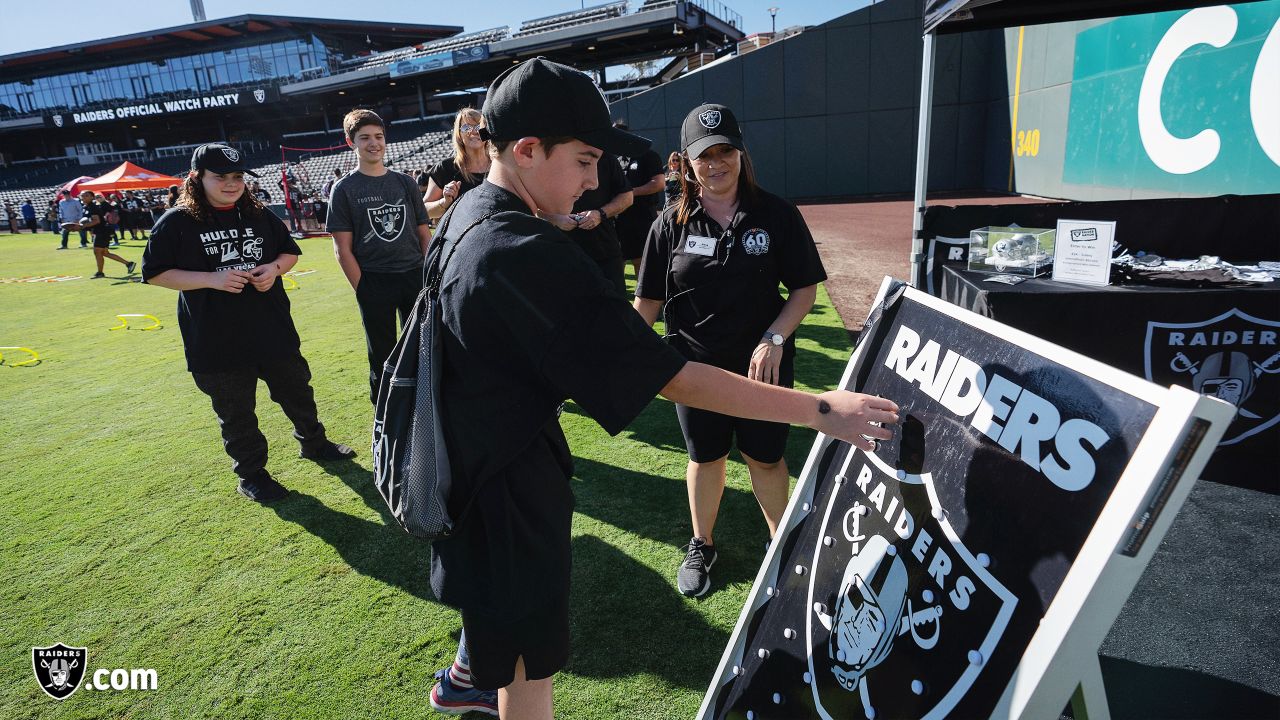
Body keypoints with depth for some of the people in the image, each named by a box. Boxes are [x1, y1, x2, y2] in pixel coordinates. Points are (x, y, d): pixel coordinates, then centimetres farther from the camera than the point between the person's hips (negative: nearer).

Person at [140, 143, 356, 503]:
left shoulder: (259, 214, 5)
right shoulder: (177, 222, -7)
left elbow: (291, 251, 14)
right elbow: (154, 273, -7)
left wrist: (274, 267, -9)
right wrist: (212, 278, -20)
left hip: (273, 328, 4)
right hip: (216, 340, -4)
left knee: (297, 389, 18)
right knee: (235, 411, 8)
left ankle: (313, 443, 40)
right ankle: (251, 474, 25)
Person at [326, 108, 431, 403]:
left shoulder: (405, 183, 10)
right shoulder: (344, 189, 1)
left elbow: (424, 235, 10)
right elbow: (343, 249, -3)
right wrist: (363, 290, -10)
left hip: (415, 276, 3)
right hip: (374, 282, -2)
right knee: (382, 356, 8)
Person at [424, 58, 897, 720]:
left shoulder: (462, 217, -1)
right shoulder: (527, 259, -32)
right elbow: (677, 381, -33)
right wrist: (820, 408, -26)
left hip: (467, 454, 10)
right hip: (507, 483, -10)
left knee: (494, 609, 35)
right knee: (529, 664, 12)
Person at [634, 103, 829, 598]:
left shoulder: (775, 214, -6)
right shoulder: (671, 224, -3)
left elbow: (805, 287, -4)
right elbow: (648, 301, -1)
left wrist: (774, 339, -17)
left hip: (762, 364, -1)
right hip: (695, 364, 1)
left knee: (765, 457, 12)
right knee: (705, 458, 16)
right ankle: (701, 547, 39)